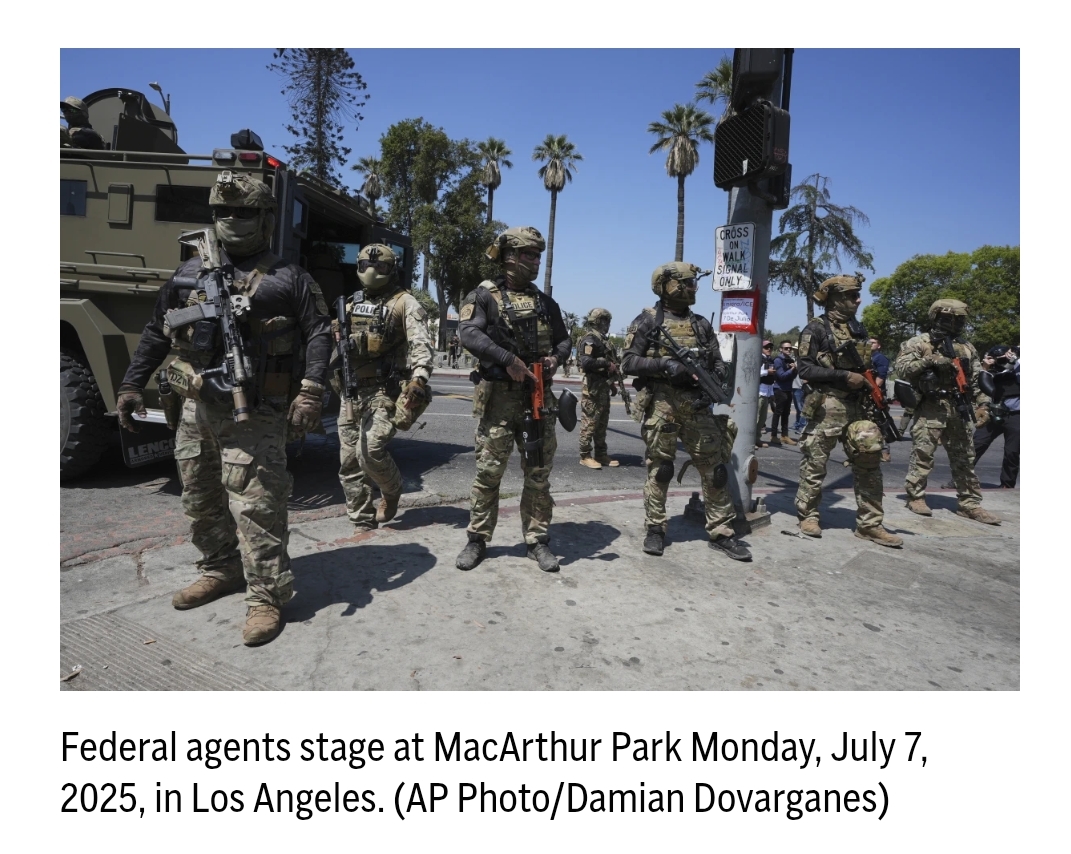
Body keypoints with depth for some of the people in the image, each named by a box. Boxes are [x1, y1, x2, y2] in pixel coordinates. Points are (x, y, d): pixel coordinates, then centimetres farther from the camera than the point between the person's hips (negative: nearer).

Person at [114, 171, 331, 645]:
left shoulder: (288, 279, -2)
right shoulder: (189, 274, 14)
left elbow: (318, 334, -7)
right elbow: (155, 333, 20)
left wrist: (310, 392, -19)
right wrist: (132, 385, 17)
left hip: (253, 414, -6)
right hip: (195, 409, 7)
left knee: (254, 505, -8)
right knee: (200, 501, 17)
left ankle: (266, 597, 2)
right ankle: (221, 570, 37)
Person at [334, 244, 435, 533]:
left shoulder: (405, 303, -2)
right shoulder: (351, 305, 17)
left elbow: (422, 344, -16)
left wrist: (419, 379, -31)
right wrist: (336, 375, 20)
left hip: (384, 392, -6)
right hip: (351, 394, 7)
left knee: (370, 451, -20)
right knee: (349, 462, 5)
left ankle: (391, 490, 12)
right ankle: (363, 523, 16)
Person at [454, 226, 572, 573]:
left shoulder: (544, 301, 15)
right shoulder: (484, 295, -1)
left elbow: (564, 338, 22)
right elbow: (469, 334, -16)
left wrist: (556, 357, -1)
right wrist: (509, 360, -24)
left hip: (539, 398, 5)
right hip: (499, 397, -4)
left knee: (539, 473, 8)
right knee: (488, 471, 1)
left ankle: (538, 541, 19)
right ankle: (477, 540, 15)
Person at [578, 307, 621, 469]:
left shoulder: (602, 339, 18)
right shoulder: (590, 339, -12)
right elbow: (586, 362, -25)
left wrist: (615, 367, 4)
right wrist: (607, 364, -19)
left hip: (604, 386, 10)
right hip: (593, 387, -10)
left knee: (602, 422, 14)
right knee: (590, 422, -5)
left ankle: (601, 454, 21)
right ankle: (585, 456, 2)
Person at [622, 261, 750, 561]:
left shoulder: (701, 324, 14)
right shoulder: (648, 320, 1)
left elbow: (718, 364, 15)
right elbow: (628, 362, -5)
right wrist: (663, 363, -18)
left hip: (697, 405, 4)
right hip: (661, 404, -4)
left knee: (715, 468, 3)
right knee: (659, 469, 3)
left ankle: (721, 533, 12)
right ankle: (655, 529, 16)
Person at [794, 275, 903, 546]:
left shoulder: (858, 329, 17)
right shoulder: (815, 329, -5)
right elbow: (805, 369, -13)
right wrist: (844, 376, -17)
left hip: (857, 407, 7)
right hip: (826, 408, -6)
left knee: (869, 464, 5)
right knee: (815, 465, 0)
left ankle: (869, 524, 12)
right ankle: (808, 516, 16)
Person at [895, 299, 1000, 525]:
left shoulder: (967, 348, 16)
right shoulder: (918, 343, 0)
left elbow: (977, 379, 17)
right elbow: (901, 367, -11)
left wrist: (981, 404, 7)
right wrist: (928, 360, -20)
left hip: (959, 410, 6)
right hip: (930, 408, -6)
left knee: (965, 458, 9)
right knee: (922, 455, -5)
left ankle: (969, 503, 17)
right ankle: (915, 497, 7)